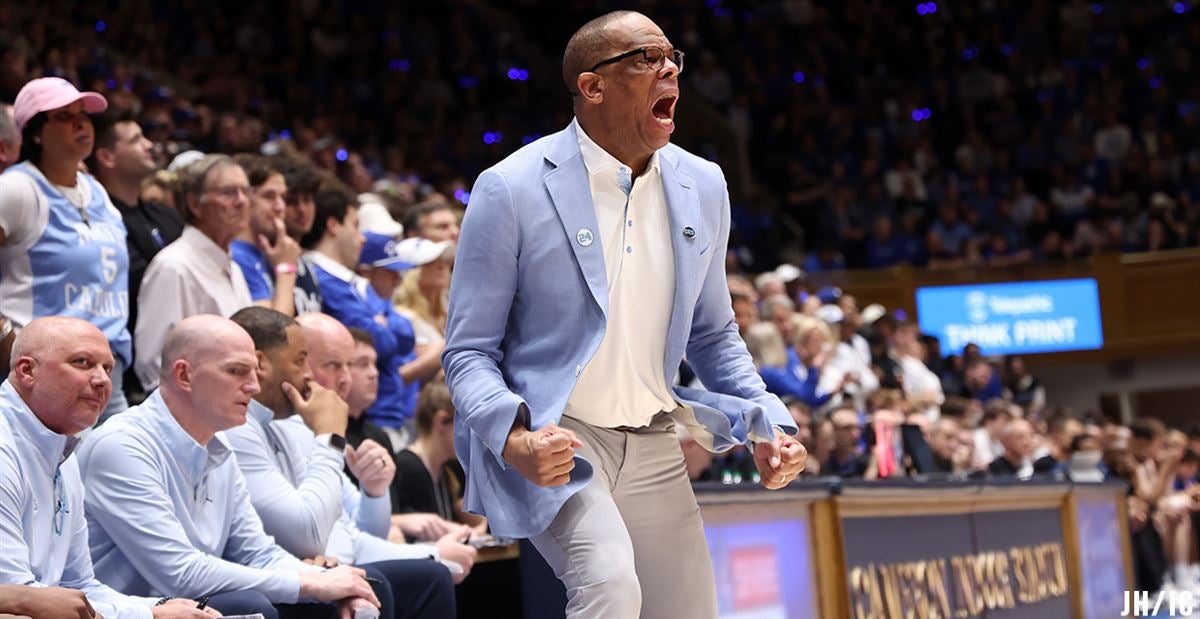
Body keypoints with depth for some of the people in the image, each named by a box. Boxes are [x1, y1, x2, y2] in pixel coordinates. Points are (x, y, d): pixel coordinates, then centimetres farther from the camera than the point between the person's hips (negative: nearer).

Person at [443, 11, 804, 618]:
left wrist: (768, 425, 3)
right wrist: (513, 438, -26)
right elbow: (468, 351, -7)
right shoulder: (510, 190, -10)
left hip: (652, 452, 6)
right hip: (549, 443, -6)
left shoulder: (701, 187, 7)